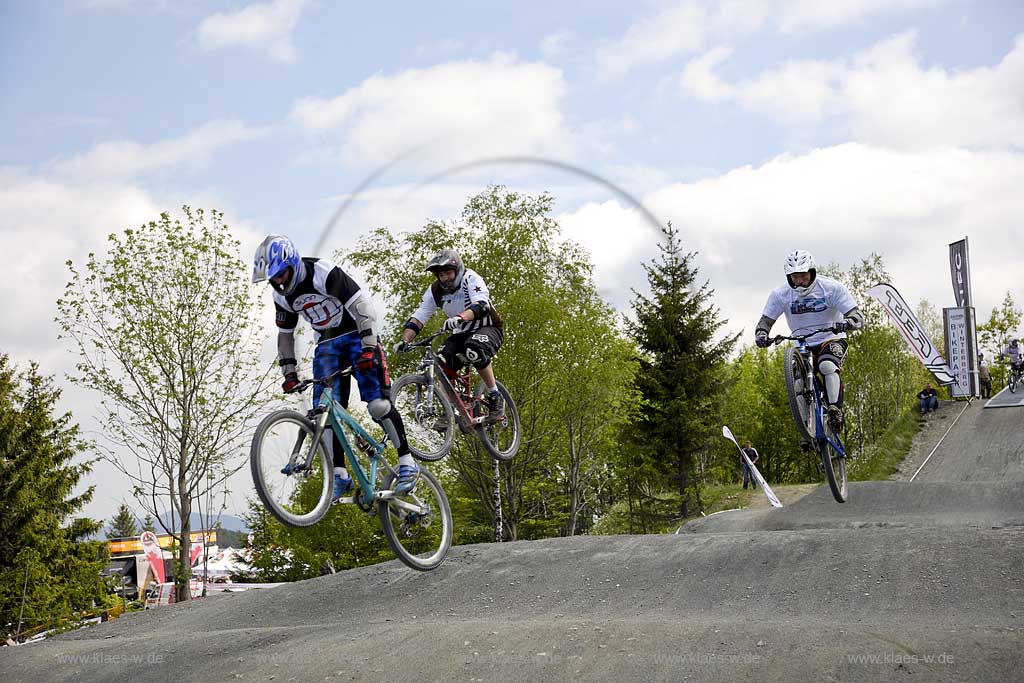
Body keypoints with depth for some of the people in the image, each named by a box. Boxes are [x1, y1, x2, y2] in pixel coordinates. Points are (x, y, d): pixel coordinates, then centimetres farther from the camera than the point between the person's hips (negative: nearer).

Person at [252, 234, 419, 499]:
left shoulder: (323, 273, -23)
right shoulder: (282, 296, -2)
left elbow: (363, 307, -25)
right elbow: (285, 334, 12)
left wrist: (369, 348, -30)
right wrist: (289, 372, 6)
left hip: (357, 335, -6)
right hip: (327, 344, 6)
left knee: (378, 403, -17)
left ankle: (407, 462, -7)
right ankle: (339, 475, -4)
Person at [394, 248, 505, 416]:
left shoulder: (470, 279, -20)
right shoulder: (435, 290, -4)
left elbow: (481, 305, -38)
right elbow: (417, 318, -7)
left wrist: (460, 318, -58)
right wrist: (404, 341, -26)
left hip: (489, 328, -5)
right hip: (462, 334, 5)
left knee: (474, 349, -38)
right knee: (441, 361, -24)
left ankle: (495, 397, -22)